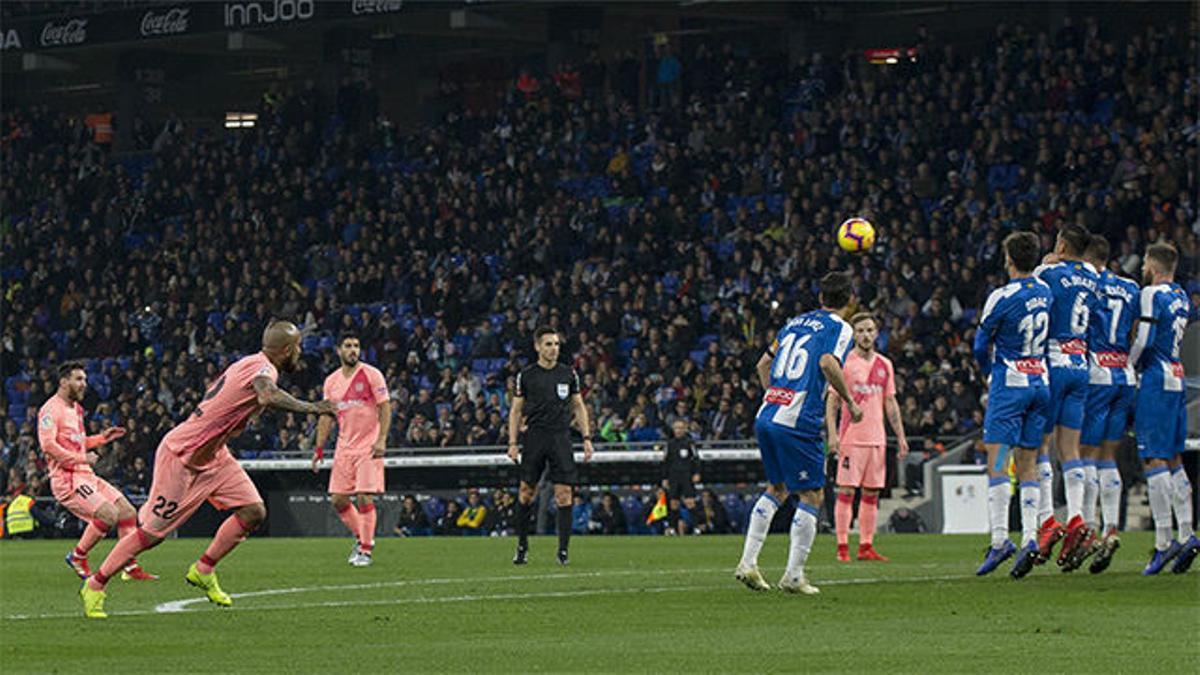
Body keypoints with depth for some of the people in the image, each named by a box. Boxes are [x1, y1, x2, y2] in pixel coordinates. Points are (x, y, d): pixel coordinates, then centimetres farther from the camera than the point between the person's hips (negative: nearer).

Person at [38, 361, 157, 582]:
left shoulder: (75, 409, 19)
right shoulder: (51, 409, -11)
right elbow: (48, 445, -21)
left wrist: (101, 438, 18)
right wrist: (80, 458, -19)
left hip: (86, 475, 10)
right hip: (67, 479, -10)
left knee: (128, 512, 4)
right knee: (109, 514, -22)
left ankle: (131, 567, 9)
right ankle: (77, 557, -5)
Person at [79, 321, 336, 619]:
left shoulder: (251, 364, 5)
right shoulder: (263, 369, -24)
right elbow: (268, 396, -47)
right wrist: (312, 408, -42)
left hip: (212, 457, 9)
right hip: (180, 457, -9)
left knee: (254, 512, -1)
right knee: (152, 532, -2)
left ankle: (203, 571, 14)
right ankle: (94, 587, 11)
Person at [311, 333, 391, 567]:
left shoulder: (371, 375, -5)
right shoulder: (332, 381, 9)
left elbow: (385, 408, -7)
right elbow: (327, 416, 16)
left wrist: (381, 440, -18)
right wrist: (319, 448, 10)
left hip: (368, 447, -5)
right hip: (344, 448, 5)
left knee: (364, 497, -11)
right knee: (337, 499, 2)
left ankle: (366, 550, -2)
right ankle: (360, 537, 23)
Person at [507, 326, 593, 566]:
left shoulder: (568, 374, 8)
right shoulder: (526, 376, 3)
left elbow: (578, 406, 15)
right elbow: (516, 411, 7)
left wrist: (586, 438, 7)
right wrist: (513, 442, -2)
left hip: (561, 437, 1)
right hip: (534, 437, -1)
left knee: (564, 494, -6)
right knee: (526, 492, 2)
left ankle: (563, 550, -2)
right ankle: (522, 546, 17)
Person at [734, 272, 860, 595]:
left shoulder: (794, 322, 20)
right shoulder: (840, 328, 0)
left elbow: (763, 365, 24)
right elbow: (828, 363, -19)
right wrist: (850, 402, -8)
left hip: (766, 416, 7)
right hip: (797, 423, -7)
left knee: (776, 489, 22)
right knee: (811, 497, 2)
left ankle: (748, 563, 15)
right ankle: (793, 576, -1)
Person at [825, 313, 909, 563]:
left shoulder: (884, 365, 12)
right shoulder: (844, 362, -3)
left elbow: (890, 403, 17)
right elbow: (832, 401, -4)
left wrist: (901, 436, 11)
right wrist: (832, 434, -13)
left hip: (876, 437, 5)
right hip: (851, 437, -5)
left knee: (871, 493, 6)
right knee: (846, 491, -7)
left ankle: (866, 546, 10)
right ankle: (842, 547, -5)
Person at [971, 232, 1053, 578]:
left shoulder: (1002, 297, -12)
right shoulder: (1046, 292, 6)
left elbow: (981, 345, -3)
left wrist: (989, 373, 17)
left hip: (1010, 383, -6)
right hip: (1042, 382, 6)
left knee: (997, 460, -8)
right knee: (1028, 464, 8)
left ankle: (999, 539, -17)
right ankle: (1030, 538, -2)